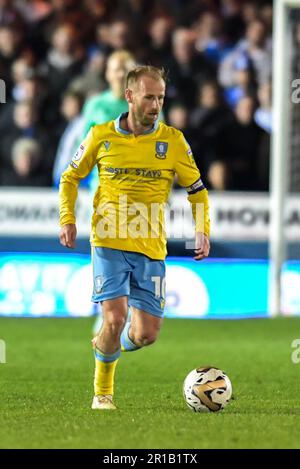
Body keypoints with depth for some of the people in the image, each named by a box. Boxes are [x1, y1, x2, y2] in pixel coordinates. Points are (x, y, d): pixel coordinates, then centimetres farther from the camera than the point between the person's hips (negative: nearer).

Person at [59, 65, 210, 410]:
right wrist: (67, 219, 1)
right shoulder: (101, 136, 1)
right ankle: (102, 392, 6)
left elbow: (197, 191, 12)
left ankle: (109, 345, 35)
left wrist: (202, 231, -4)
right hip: (109, 243, -2)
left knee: (146, 334, -2)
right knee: (115, 318, -18)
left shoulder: (172, 141, 2)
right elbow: (70, 177, 15)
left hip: (151, 249, 2)